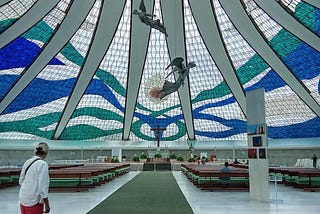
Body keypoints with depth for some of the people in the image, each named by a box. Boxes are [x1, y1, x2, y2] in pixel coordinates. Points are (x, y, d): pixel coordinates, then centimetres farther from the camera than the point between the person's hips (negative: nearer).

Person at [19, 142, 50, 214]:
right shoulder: (42, 164, -19)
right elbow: (43, 186, -19)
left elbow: (21, 181, 13)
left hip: (23, 200, 7)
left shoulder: (27, 162, 2)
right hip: (34, 202, -7)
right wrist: (47, 205, -11)